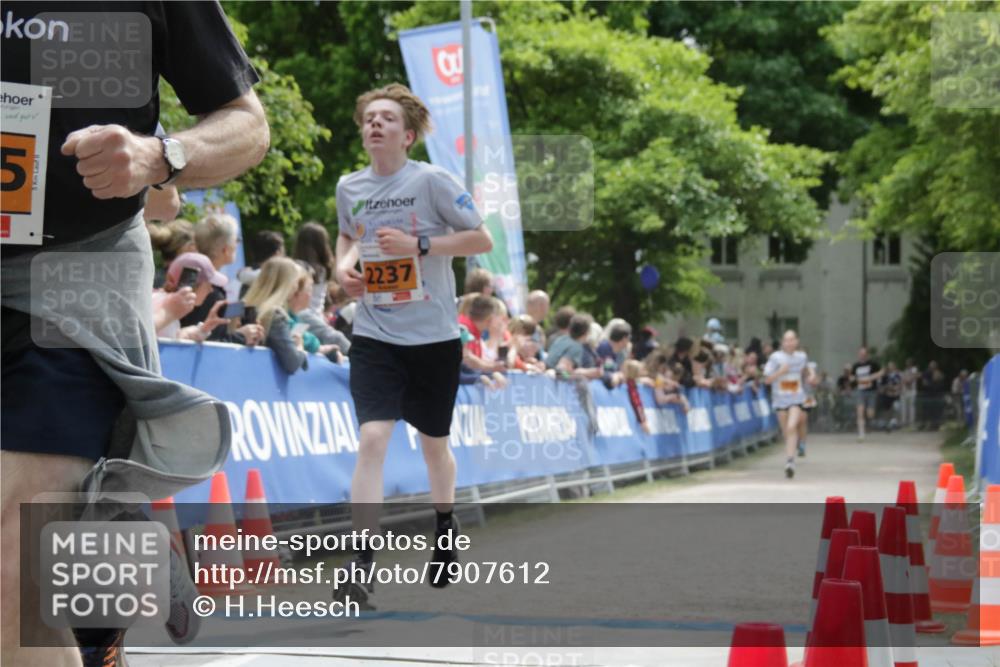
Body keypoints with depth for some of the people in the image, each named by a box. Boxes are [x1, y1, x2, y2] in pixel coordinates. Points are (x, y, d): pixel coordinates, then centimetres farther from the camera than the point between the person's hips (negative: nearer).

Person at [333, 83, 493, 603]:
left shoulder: (431, 181, -10)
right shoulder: (349, 187, 3)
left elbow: (482, 239, -9)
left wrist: (418, 244, -19)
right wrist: (344, 263, 2)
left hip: (433, 336, -1)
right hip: (374, 337, 2)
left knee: (433, 442, 15)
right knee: (372, 438, -17)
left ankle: (445, 529, 45)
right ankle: (360, 567, -19)